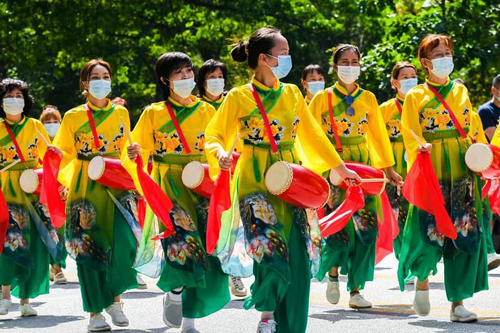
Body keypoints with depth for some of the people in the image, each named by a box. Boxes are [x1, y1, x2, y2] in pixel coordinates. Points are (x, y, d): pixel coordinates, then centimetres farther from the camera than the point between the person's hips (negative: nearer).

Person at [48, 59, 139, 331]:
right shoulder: (73, 117, 4)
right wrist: (55, 154, -13)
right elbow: (64, 153, 7)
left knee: (123, 239, -15)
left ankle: (115, 298, 6)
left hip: (117, 184, 1)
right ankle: (95, 311, 6)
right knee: (89, 246, -4)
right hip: (85, 186, -1)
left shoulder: (121, 113, 11)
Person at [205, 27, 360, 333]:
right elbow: (215, 137, -3)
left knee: (298, 256, -2)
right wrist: (221, 154, -26)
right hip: (255, 182, -4)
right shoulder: (239, 98, -4)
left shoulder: (292, 94, 9)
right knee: (272, 251, -17)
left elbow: (313, 134, 17)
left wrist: (341, 167, 19)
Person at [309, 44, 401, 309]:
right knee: (339, 227, -11)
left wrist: (388, 168, 16)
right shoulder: (323, 98, 1)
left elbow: (378, 133, 15)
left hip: (364, 167, 3)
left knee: (366, 228, -5)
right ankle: (332, 273, 18)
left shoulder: (368, 98, 10)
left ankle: (355, 289, 3)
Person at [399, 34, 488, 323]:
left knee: (466, 232, -5)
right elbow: (411, 135, -2)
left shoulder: (461, 91, 16)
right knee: (432, 231, -12)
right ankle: (422, 278, 20)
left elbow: (475, 128, 15)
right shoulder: (415, 96, 5)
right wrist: (420, 147, -22)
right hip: (433, 169, -3)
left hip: (463, 168, 3)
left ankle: (458, 302, 1)